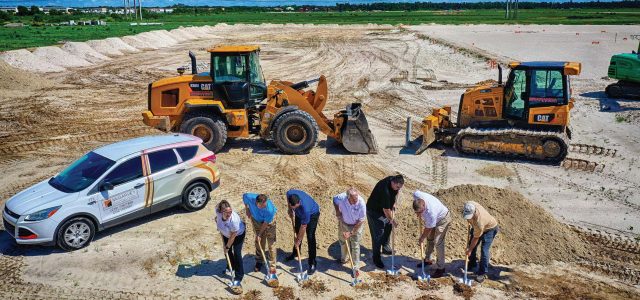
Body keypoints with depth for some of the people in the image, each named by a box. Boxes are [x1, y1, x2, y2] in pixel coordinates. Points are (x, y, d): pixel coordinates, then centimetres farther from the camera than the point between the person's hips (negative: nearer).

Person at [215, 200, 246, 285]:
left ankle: (239, 275, 6)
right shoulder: (218, 211, -32)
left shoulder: (234, 219, -44)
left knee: (237, 253, -6)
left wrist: (227, 247, -17)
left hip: (238, 234, -6)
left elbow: (233, 236, -29)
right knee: (228, 251, 19)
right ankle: (231, 266, 46)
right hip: (226, 234, 6)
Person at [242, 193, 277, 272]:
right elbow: (244, 196, -9)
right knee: (259, 242, 14)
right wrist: (247, 209, -5)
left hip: (269, 221, -3)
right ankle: (259, 261, 34)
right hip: (256, 220, 4)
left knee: (270, 243, -2)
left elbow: (265, 223, -26)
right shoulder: (249, 198, -36)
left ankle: (272, 265, 12)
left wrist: (259, 234, -14)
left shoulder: (270, 210, -43)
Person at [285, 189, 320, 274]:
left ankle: (312, 264, -4)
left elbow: (303, 227, -31)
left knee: (310, 237, -12)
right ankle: (295, 252, 42)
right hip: (299, 213, 6)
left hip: (312, 214, -6)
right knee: (297, 231, 19)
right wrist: (290, 210, -2)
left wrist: (298, 240, -20)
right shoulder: (289, 193, -34)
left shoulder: (305, 208, -45)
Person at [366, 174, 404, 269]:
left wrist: (393, 207, 3)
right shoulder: (385, 190, -39)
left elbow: (395, 194, 9)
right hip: (374, 211, -9)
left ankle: (385, 247, 43)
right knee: (378, 235, -4)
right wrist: (392, 220, -17)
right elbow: (386, 209, -30)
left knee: (388, 227, 21)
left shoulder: (394, 181, -14)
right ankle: (376, 258, 7)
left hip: (385, 209, 9)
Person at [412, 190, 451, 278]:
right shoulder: (416, 195, -29)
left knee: (438, 243, -12)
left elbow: (428, 229, -27)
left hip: (442, 219, -8)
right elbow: (416, 193, 0)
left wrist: (421, 239, -10)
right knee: (429, 239, 18)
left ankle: (440, 269, -6)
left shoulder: (431, 212, -43)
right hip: (433, 219, 8)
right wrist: (419, 213, -5)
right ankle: (427, 259, 35)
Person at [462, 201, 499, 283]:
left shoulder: (479, 221, -44)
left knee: (484, 251, -12)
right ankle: (472, 264, 34)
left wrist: (469, 250, -16)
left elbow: (476, 238, -28)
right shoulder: (469, 205, -31)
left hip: (489, 228, -7)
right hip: (476, 227, 7)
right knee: (471, 245, 12)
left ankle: (482, 273, 1)